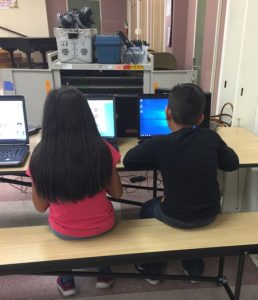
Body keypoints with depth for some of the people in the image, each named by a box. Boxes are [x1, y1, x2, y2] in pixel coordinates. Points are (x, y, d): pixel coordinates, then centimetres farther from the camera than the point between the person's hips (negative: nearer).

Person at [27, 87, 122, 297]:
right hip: (102, 226, 0)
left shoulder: (40, 155, -21)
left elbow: (41, 207, -8)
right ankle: (104, 273, 37)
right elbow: (117, 193, -7)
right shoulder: (102, 149, -22)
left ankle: (67, 281, 39)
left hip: (64, 232, 1)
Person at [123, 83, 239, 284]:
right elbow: (232, 163, 4)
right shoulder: (211, 137, -9)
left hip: (177, 217, -3)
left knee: (147, 210, 27)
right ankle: (194, 267, 46)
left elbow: (128, 161, -7)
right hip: (210, 213, 4)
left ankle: (152, 269, 39)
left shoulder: (158, 144, -19)